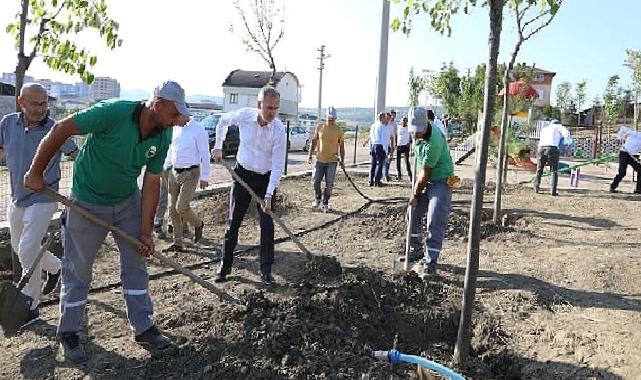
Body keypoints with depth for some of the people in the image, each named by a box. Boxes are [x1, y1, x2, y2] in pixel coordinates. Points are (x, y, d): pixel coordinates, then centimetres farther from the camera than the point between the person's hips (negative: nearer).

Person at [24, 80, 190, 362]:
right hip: (88, 202, -5)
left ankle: (143, 328, 21)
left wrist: (146, 232, -8)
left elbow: (151, 184, -7)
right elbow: (61, 130, -21)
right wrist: (36, 173, -13)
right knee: (78, 268, 7)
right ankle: (68, 334, 26)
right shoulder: (114, 112, -30)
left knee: (136, 262, 7)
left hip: (128, 201, 5)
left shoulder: (163, 137, -12)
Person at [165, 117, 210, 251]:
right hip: (174, 172, 7)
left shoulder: (198, 130, -12)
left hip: (190, 173, -7)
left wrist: (204, 177, -13)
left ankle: (198, 224, 18)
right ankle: (177, 243, 17)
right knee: (173, 208, 7)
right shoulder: (175, 129, 8)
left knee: (181, 207, -14)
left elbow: (205, 155, -11)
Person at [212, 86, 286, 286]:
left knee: (267, 224, -2)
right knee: (233, 221, 6)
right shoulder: (244, 115, -14)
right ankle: (225, 265, 19)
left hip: (266, 179, -2)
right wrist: (218, 147, 9)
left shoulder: (279, 130, -20)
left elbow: (278, 165, -20)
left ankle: (266, 270, 9)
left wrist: (269, 195, -25)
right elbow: (223, 121, 10)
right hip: (242, 174, 2)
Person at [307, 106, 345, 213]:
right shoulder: (320, 127, 3)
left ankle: (325, 204, 13)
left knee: (329, 184, 1)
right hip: (320, 160, 2)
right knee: (316, 181, 4)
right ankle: (317, 198, 28)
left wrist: (342, 161, 2)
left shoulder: (338, 130, -1)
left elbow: (341, 146, 4)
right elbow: (314, 142, 9)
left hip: (332, 161, -2)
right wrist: (310, 156, 5)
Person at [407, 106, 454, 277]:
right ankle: (415, 250, 29)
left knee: (435, 223, -11)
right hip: (424, 180, 9)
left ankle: (431, 263, -6)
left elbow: (425, 174, -22)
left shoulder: (433, 142, -31)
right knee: (413, 215, 13)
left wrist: (415, 195, -11)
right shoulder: (418, 131, -6)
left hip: (440, 181, -8)